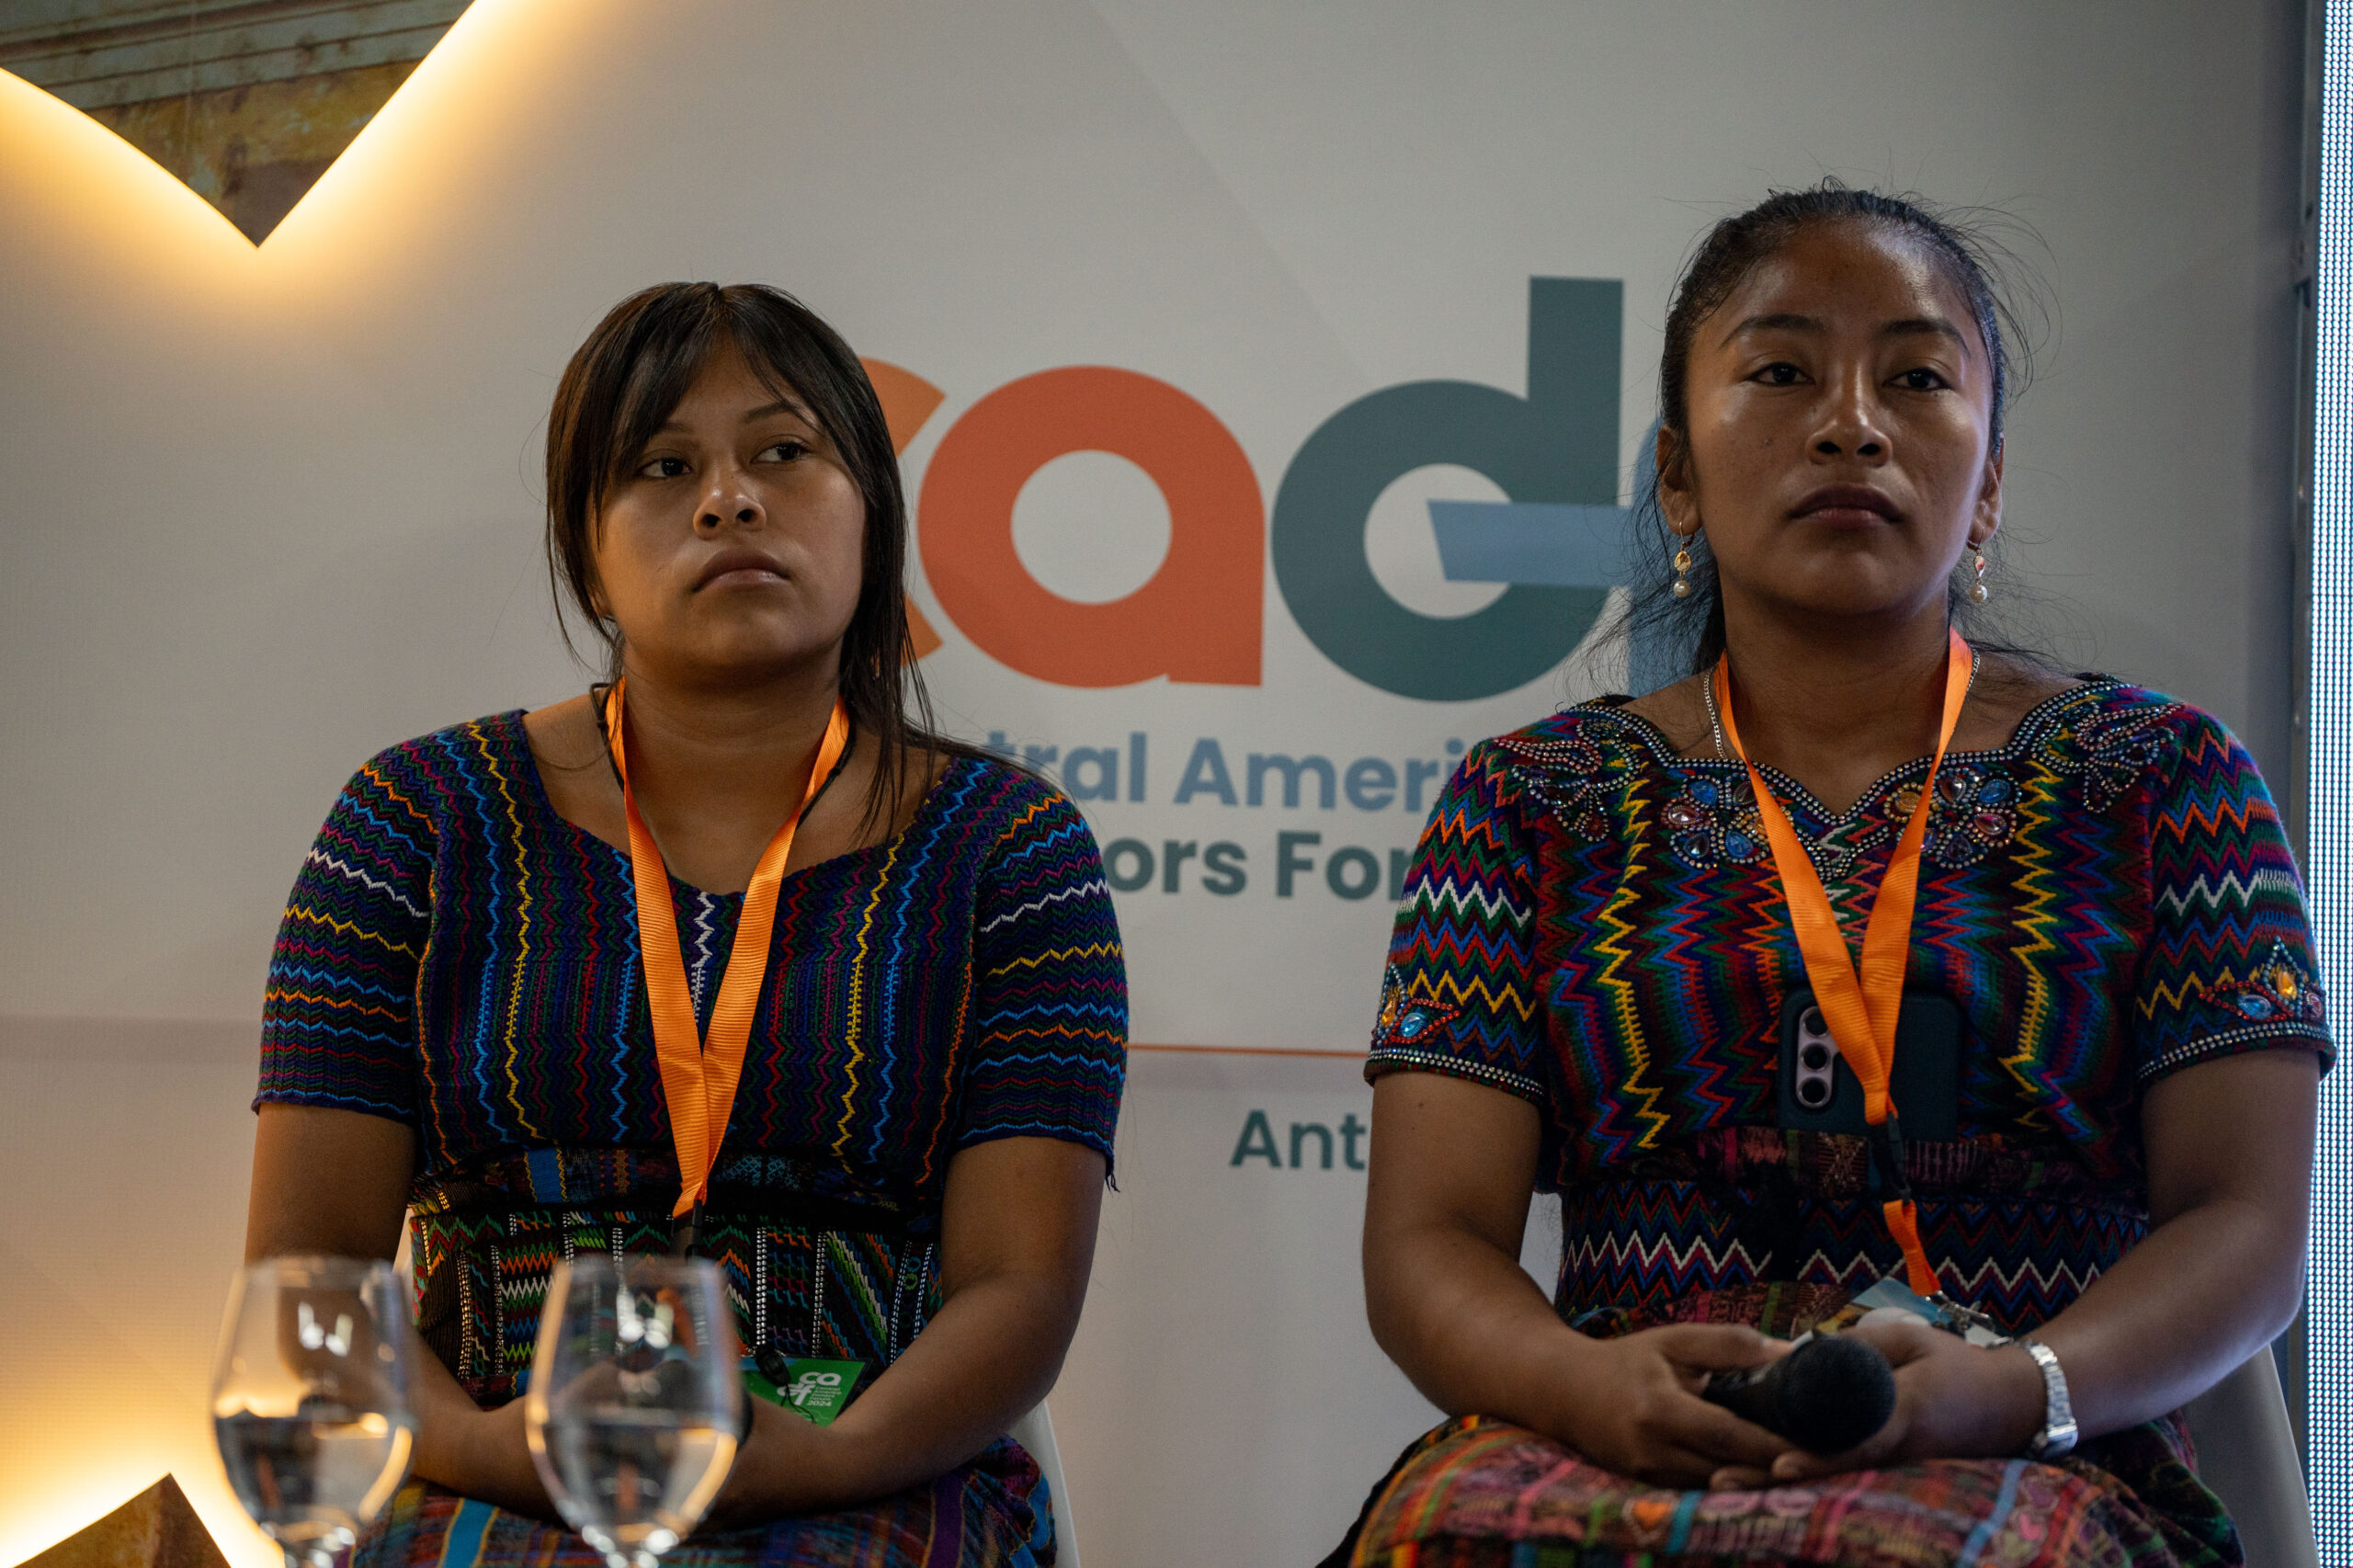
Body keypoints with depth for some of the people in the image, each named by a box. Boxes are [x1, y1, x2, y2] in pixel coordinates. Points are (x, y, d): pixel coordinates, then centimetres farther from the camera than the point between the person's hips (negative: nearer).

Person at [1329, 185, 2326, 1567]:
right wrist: (1591, 1385, -18)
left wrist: (2007, 1391, -17)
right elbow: (1427, 1244, 6)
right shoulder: (1527, 806, 14)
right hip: (1623, 1456, 2)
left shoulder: (2166, 781, 13)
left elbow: (2249, 1226, 4)